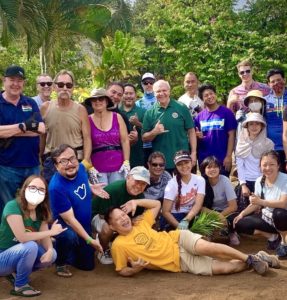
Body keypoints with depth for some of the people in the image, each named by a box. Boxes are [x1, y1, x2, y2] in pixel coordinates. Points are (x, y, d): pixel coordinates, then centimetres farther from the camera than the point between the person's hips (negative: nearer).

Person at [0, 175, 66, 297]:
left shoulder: (41, 211, -3)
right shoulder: (13, 206, -25)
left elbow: (44, 237, -6)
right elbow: (22, 237, -33)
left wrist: (50, 250, -28)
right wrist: (51, 231, -25)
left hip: (23, 254, 7)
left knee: (52, 255, -11)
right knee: (30, 246, -31)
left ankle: (14, 272, 10)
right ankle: (20, 286, -10)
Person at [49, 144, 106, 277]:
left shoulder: (81, 168, -12)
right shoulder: (56, 187, -33)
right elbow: (69, 220, -29)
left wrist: (91, 188, -7)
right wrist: (89, 240, -28)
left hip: (84, 225, 7)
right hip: (63, 226, -7)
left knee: (87, 265, 11)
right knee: (70, 236, -42)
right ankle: (60, 263, -9)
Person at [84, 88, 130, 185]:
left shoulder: (117, 117, 5)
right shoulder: (88, 120, 1)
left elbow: (125, 141, 3)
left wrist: (126, 162, -5)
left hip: (118, 167, 1)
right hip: (98, 168, -1)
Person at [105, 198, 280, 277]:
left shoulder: (140, 224, 4)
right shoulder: (119, 245, -5)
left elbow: (157, 204, 14)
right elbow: (122, 271, 0)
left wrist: (136, 202, -1)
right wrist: (134, 269, -22)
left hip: (178, 239, 2)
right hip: (180, 262, -2)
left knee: (205, 247, -31)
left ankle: (253, 258, -13)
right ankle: (252, 263, 3)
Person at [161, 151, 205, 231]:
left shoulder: (199, 180, -4)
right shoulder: (172, 184, -9)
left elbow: (198, 205, -15)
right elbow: (165, 212, -12)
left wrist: (185, 221, -32)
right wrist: (179, 225, -28)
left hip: (192, 216, 3)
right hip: (174, 217, -3)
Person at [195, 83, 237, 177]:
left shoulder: (226, 112, -4)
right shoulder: (199, 116, 6)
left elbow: (231, 135, -5)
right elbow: (195, 135, 14)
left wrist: (228, 156, -10)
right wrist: (198, 136, -10)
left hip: (222, 159, -3)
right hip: (204, 159, 3)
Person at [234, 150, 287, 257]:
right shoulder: (259, 181, -2)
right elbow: (256, 204, 7)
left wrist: (261, 201, -38)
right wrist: (242, 213, -9)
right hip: (266, 218, 6)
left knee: (278, 213, -39)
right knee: (240, 224, -8)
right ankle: (272, 236, -1)